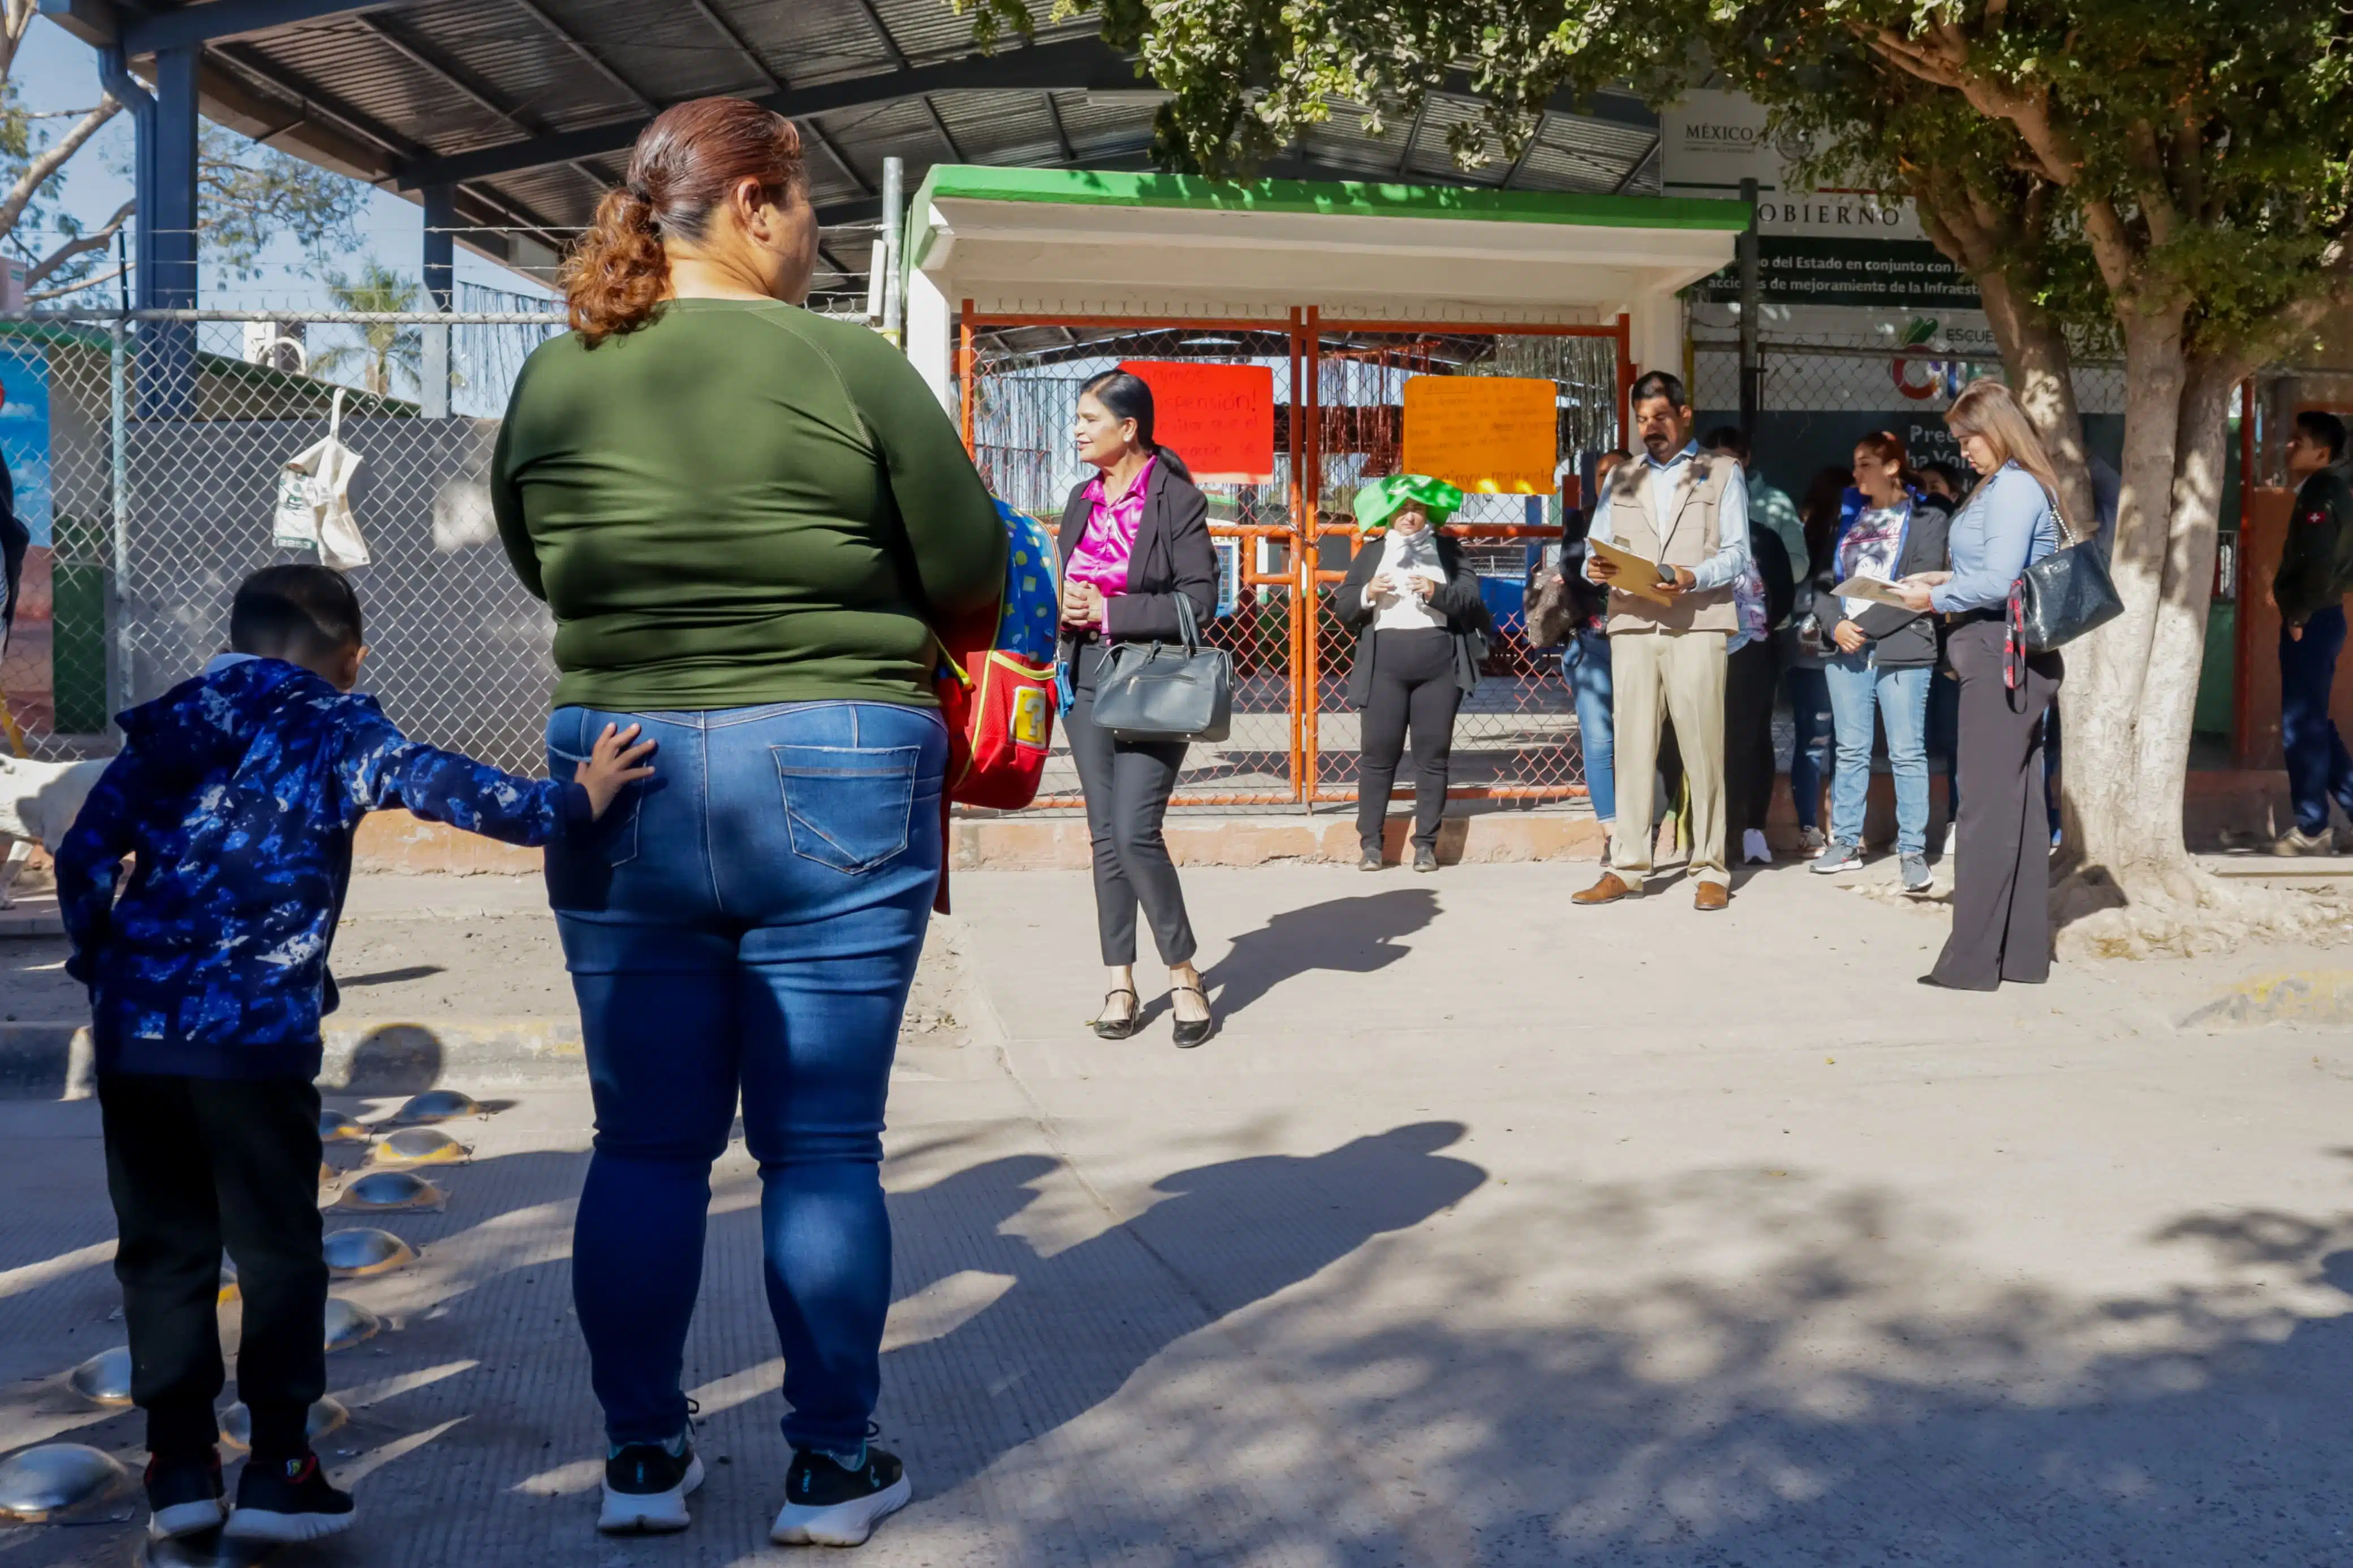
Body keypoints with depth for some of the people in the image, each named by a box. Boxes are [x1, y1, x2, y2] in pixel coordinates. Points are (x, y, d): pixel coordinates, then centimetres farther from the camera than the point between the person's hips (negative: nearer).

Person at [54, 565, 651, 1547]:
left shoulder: (166, 730, 15)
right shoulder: (337, 729, 1)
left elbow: (83, 856, 11)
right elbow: (445, 789, -14)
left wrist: (101, 969, 20)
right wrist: (570, 805, -12)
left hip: (133, 1033, 5)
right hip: (258, 1034, -4)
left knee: (163, 1249, 13)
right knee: (278, 1251, 7)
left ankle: (180, 1466, 17)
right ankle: (278, 1467, 8)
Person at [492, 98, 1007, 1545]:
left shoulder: (553, 380, 3)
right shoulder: (850, 368, -9)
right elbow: (975, 583, -5)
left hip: (618, 783, 4)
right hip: (836, 781, -3)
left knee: (646, 1141, 13)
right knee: (823, 1146, 6)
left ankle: (644, 1458, 22)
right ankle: (833, 1470, 16)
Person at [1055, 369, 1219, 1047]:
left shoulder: (1178, 500, -6)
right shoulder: (1082, 501, 13)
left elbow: (1200, 599, -11)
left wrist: (1109, 611, -15)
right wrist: (1066, 606, -3)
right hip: (1088, 680, 6)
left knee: (1135, 834, -13)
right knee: (1105, 837, 7)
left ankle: (1183, 974, 4)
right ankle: (1120, 982, 15)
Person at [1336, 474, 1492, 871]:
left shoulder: (1447, 550, 15)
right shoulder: (1372, 551, 17)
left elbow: (1472, 601, 3)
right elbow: (1342, 609, 12)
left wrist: (1438, 592, -14)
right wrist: (1367, 594, -8)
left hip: (1439, 662, 0)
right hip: (1385, 662, 0)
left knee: (1433, 754, 1)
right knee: (1379, 752, -2)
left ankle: (1426, 845, 6)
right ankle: (1371, 843, 3)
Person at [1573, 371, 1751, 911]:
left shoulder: (1722, 474, 12)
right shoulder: (1622, 479, 22)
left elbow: (1736, 554, 2)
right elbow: (1598, 546, 14)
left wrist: (1692, 577, -16)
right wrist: (1596, 567, -10)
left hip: (1697, 623, -3)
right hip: (1632, 623, 3)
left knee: (1702, 747, -6)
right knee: (1633, 746, 0)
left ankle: (1711, 870, 0)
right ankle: (1627, 868, 2)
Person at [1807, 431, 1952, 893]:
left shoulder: (1926, 517, 0)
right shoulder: (1849, 517, 16)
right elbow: (1824, 581, 11)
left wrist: (1865, 626, -12)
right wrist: (1837, 625, -7)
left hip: (1902, 651, -5)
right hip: (1846, 650, 5)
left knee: (1907, 753, -3)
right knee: (1851, 751, 8)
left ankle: (1913, 851, 0)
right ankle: (1846, 843, 14)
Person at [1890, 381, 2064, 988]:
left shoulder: (2013, 489, -14)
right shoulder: (2012, 487, 17)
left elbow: (1998, 581, -21)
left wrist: (1938, 599, -8)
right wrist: (1948, 581, 11)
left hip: (2001, 656, -10)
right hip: (2013, 659, 10)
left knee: (1988, 807, -7)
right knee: (2018, 804, 12)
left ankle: (1971, 960, -4)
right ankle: (2023, 952, 18)